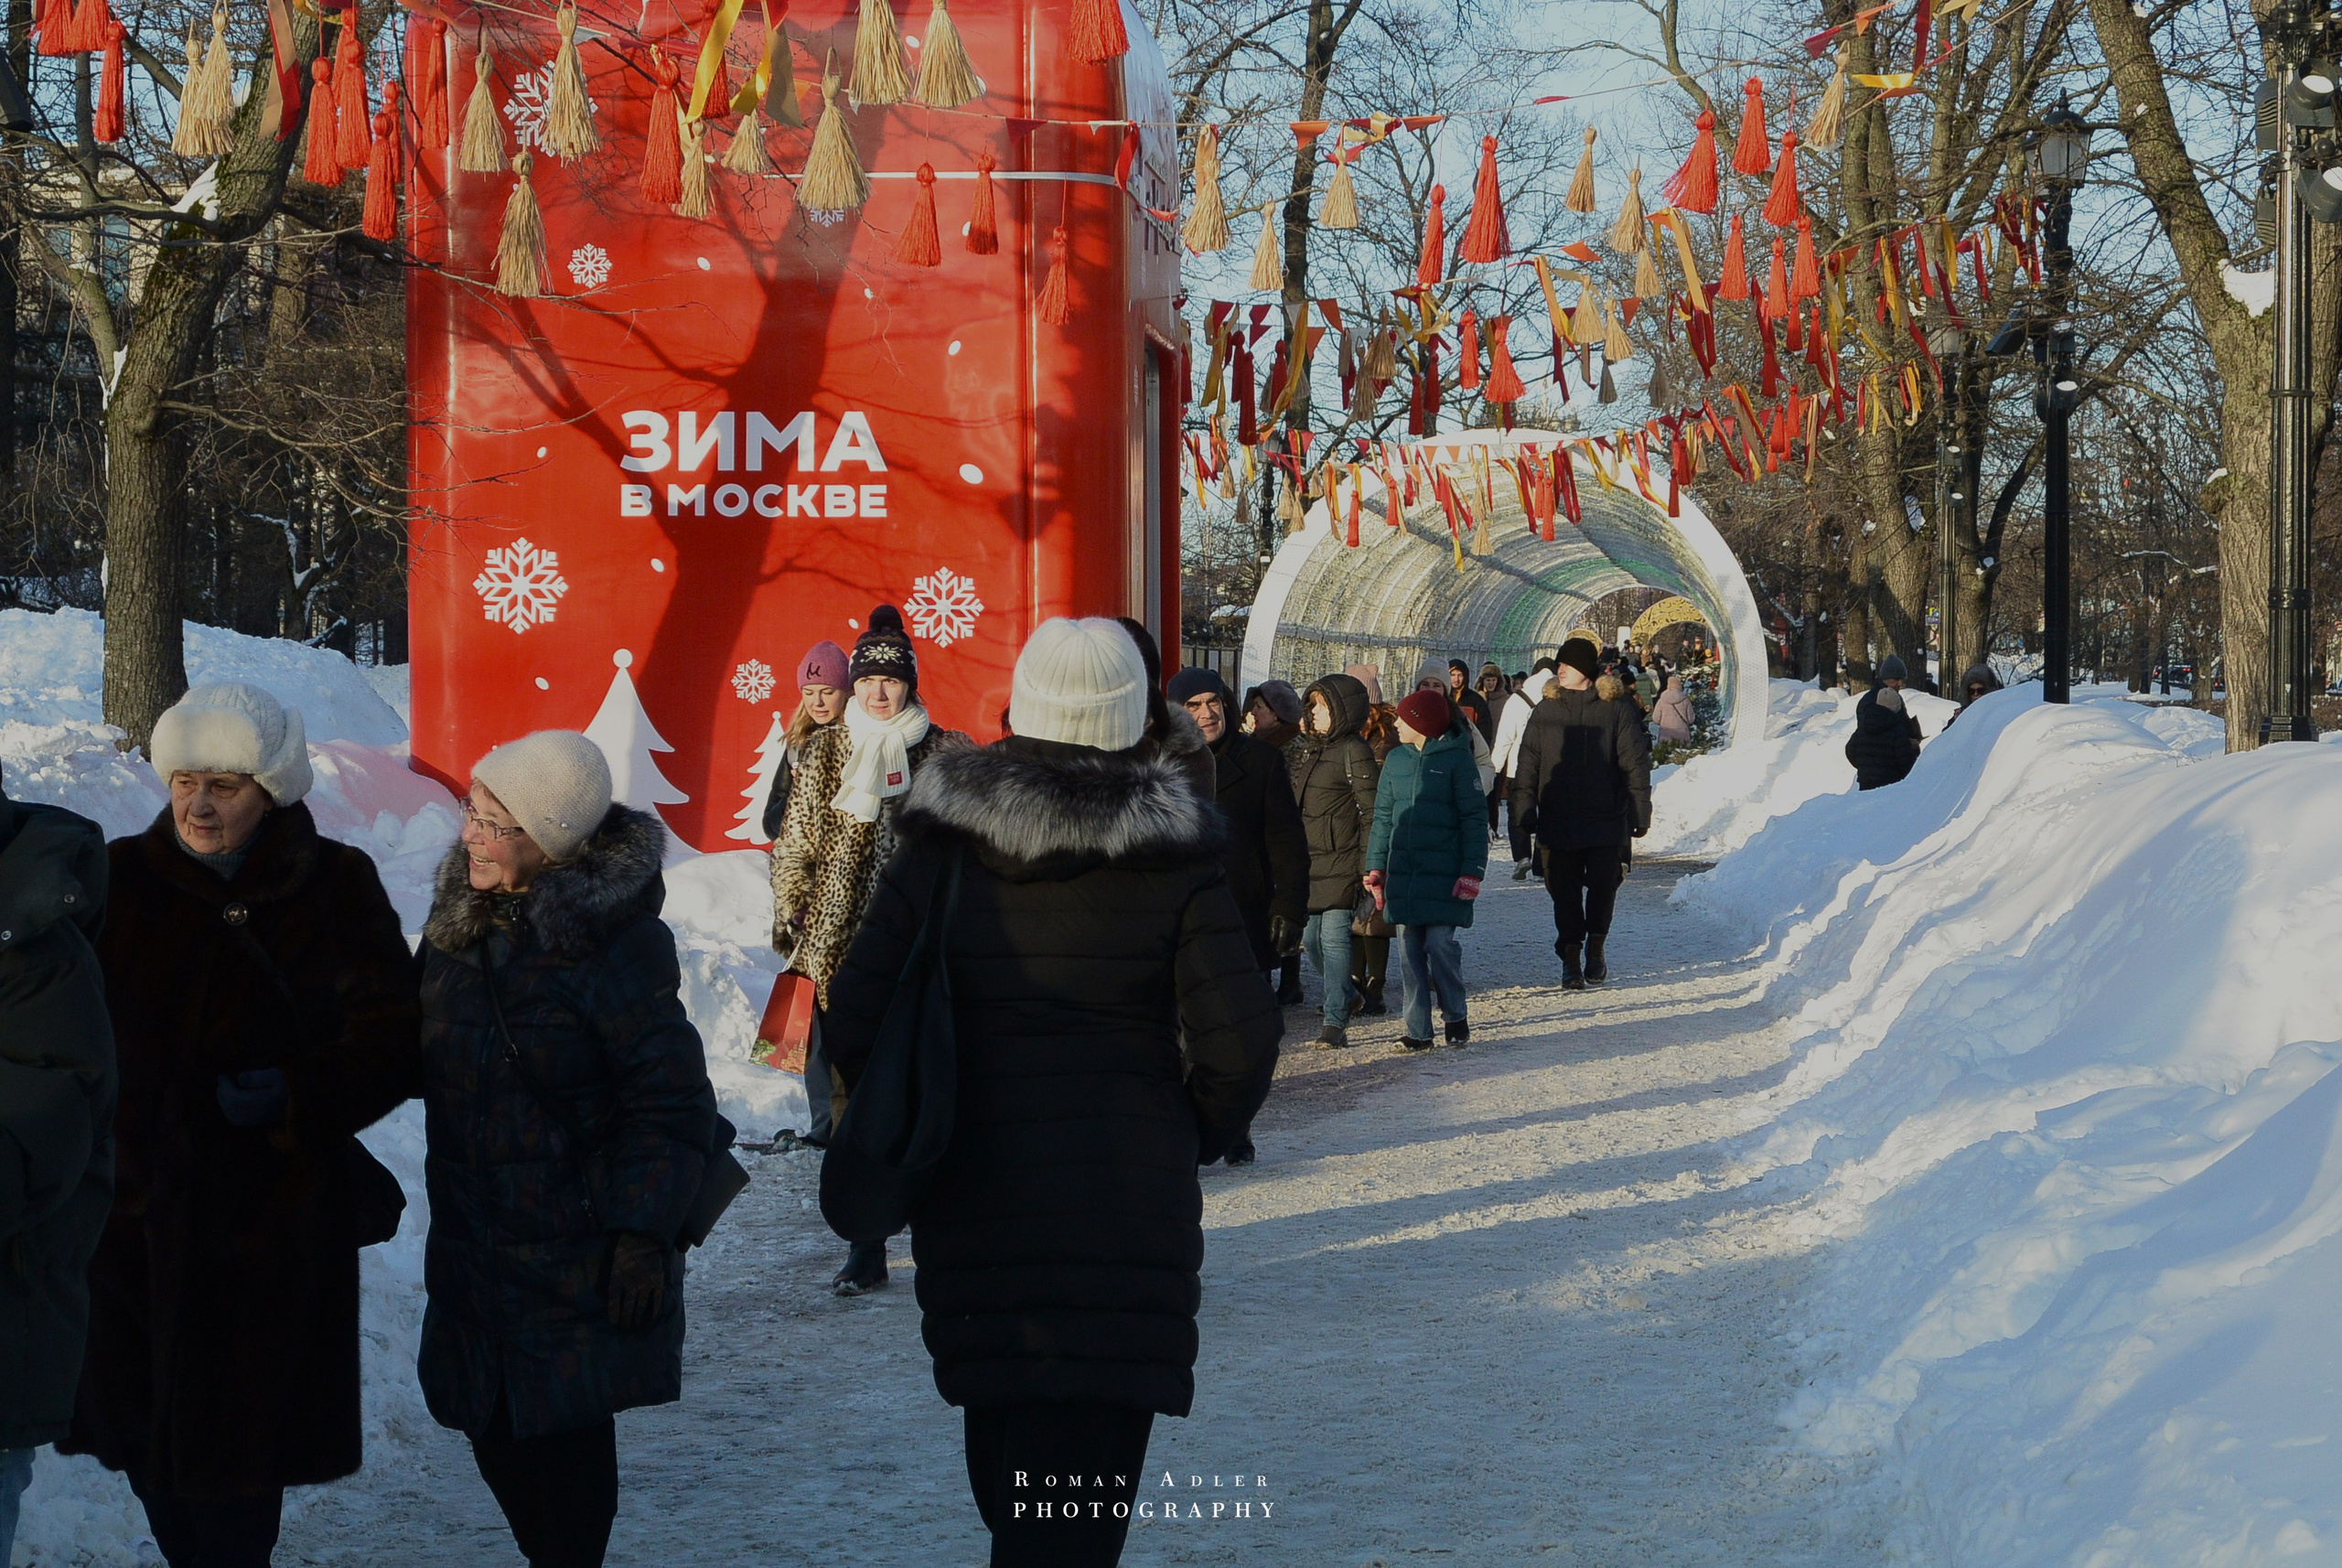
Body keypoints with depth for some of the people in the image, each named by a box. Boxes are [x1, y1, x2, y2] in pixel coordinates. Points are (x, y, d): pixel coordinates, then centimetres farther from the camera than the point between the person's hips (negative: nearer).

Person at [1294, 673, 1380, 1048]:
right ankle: (1339, 1000, 34)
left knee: (1334, 936, -13)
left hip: (1341, 862, -9)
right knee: (1311, 939, 12)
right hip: (1311, 862, 9)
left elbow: (1370, 813, -12)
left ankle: (1336, 1021, -15)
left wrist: (1368, 867, -15)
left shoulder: (1354, 751, -9)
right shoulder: (1317, 750, 17)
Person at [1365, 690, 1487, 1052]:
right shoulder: (1397, 760, 11)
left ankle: (1456, 1016, 13)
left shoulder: (1455, 759, -4)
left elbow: (1473, 818, -4)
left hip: (1443, 872, -5)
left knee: (1439, 943, -9)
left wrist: (1472, 871, -10)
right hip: (1403, 870, 5)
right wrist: (1375, 866, 8)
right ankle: (1417, 1030, 7)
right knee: (1409, 948, 3)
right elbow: (1382, 816, 15)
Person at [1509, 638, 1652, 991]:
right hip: (1557, 824, 2)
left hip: (1606, 822, -2)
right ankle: (1571, 957, 11)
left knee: (1603, 886, 0)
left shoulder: (1616, 711, 0)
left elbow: (1636, 765, 0)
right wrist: (1524, 811, 0)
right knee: (1565, 892, 3)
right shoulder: (1545, 712, 7)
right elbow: (1528, 765, 8)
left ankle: (1595, 948, 21)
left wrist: (1639, 814, -3)